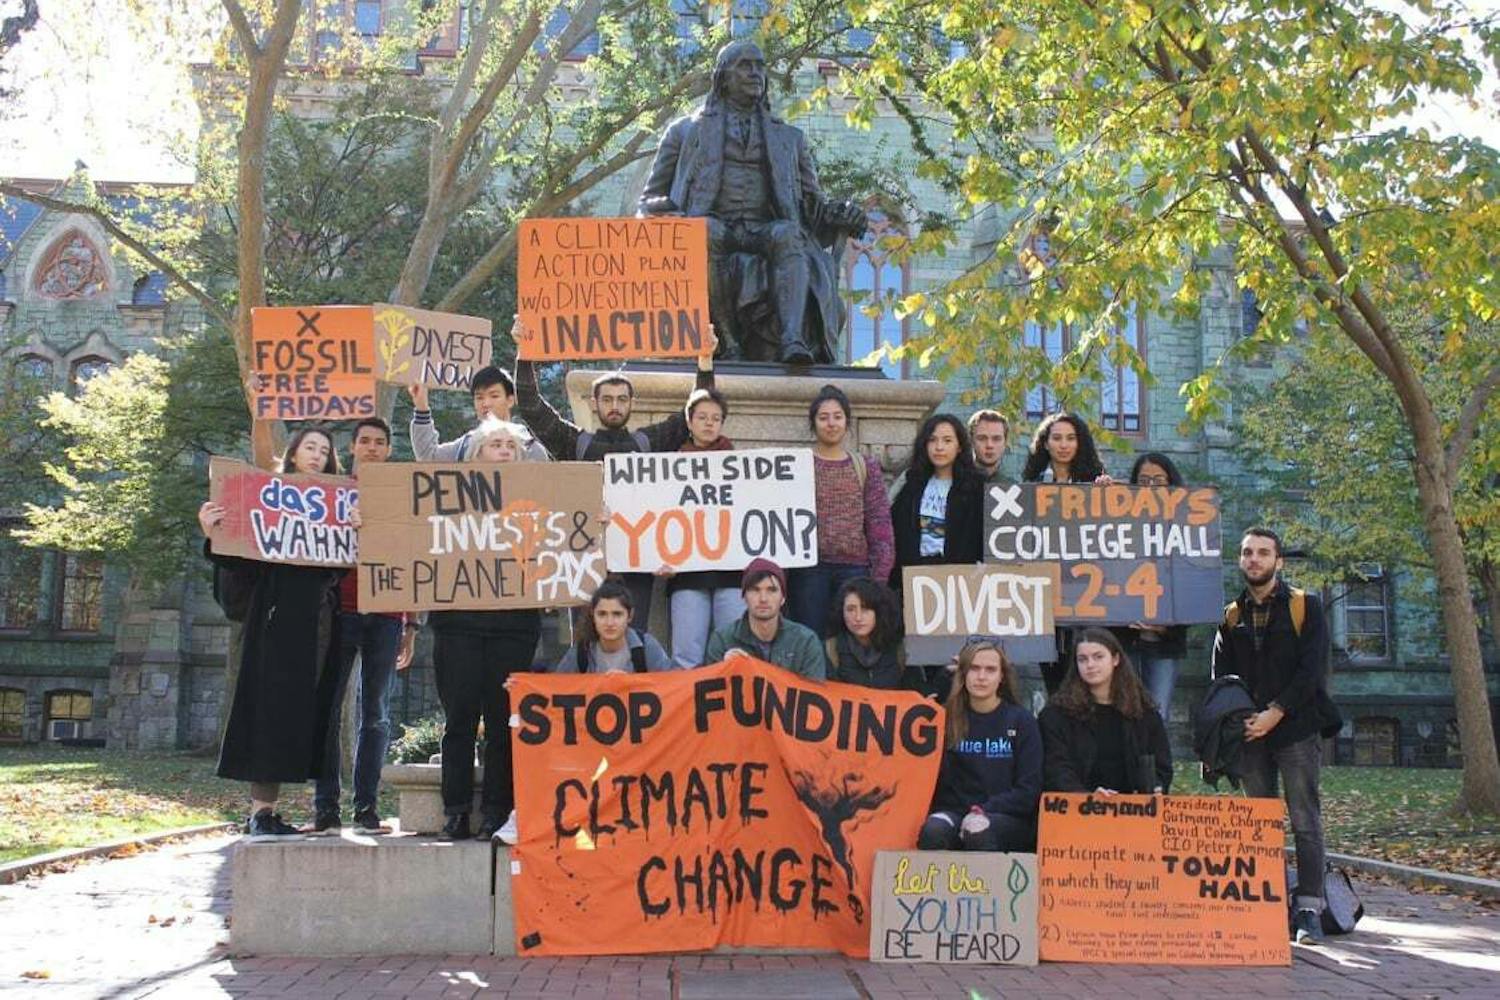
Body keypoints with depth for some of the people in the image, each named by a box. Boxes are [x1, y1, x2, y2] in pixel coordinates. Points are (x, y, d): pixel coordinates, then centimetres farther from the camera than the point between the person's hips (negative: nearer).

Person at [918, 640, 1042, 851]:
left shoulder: (1021, 721, 6)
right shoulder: (948, 718, 10)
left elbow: (1029, 789, -1)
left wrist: (985, 812, -12)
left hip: (1008, 817, -1)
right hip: (956, 811, 2)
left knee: (979, 832, -36)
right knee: (933, 830, -33)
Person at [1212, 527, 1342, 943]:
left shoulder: (1306, 607, 3)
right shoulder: (1232, 616, 13)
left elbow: (1311, 670, -6)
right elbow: (1221, 677, 10)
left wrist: (1275, 713, -14)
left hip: (1296, 729, -3)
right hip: (1250, 734, 3)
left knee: (1305, 821, -4)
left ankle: (1309, 909, -1)